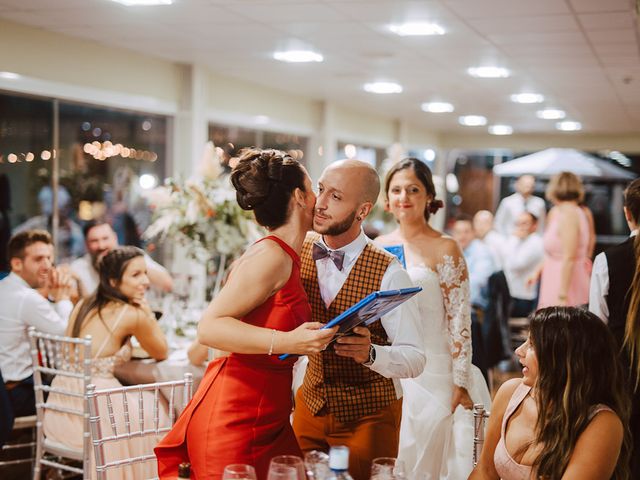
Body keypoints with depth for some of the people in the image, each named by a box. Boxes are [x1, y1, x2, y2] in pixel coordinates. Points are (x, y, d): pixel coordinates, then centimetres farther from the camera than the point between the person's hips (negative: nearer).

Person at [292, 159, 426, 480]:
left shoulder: (388, 273, -18)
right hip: (310, 405, 4)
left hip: (368, 417, -4)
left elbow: (415, 359, -20)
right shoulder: (298, 256, -5)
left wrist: (370, 353, -37)